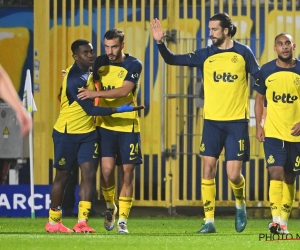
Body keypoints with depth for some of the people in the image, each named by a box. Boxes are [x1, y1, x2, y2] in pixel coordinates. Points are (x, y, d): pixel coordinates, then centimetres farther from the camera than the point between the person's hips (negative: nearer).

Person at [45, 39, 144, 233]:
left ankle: (82, 222, -9)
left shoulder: (89, 72, 1)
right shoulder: (74, 80, -25)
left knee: (89, 174, -7)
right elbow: (90, 109, -29)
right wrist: (119, 109, -32)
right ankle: (53, 221, 20)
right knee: (63, 176, 6)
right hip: (67, 133, -6)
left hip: (88, 132, 6)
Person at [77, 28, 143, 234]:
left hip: (128, 126, -2)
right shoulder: (100, 63, 5)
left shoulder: (133, 65, -7)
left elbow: (124, 91, -21)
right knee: (107, 169, -11)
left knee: (127, 172, 0)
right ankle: (110, 207, 16)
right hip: (105, 124, 2)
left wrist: (95, 93, -27)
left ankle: (122, 220, 7)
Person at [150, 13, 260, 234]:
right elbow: (173, 59, 4)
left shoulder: (243, 53, -1)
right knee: (208, 169, -4)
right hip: (212, 121, 3)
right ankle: (209, 221, 2)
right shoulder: (206, 55, 4)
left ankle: (240, 205, 24)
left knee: (233, 174, -7)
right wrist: (160, 42, -12)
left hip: (237, 122, -3)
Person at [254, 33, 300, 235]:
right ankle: (276, 220, -21)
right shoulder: (266, 71, -1)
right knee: (276, 173, -15)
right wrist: (258, 125, 2)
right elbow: (259, 98, 9)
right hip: (272, 132, -1)